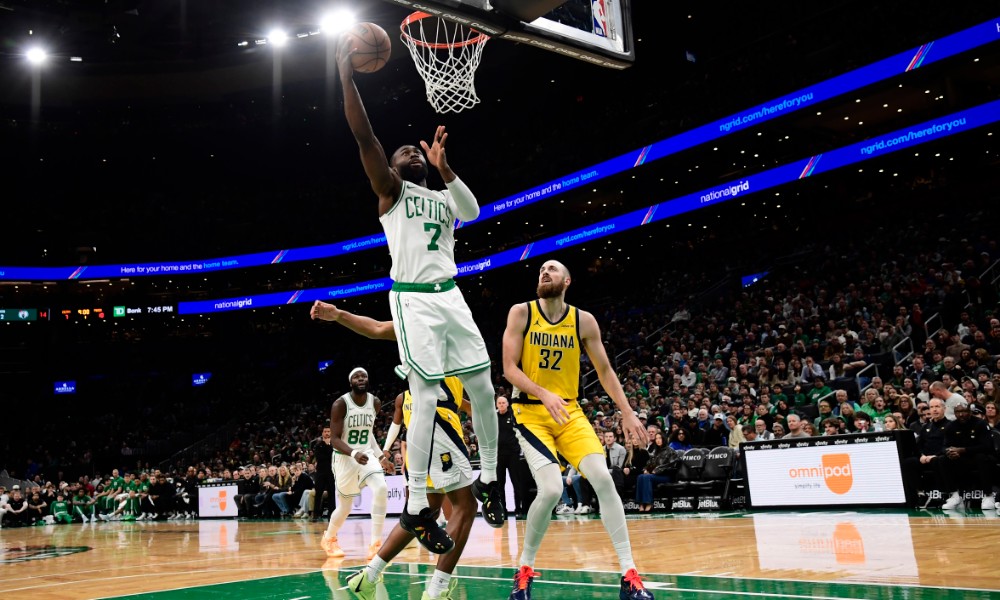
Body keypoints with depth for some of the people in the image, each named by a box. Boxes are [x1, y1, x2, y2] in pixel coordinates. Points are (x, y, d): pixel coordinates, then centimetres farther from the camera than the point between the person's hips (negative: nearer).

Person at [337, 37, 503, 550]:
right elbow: (363, 137, -7)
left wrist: (444, 167, -12)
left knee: (483, 387, 4)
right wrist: (347, 75, -10)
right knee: (426, 399, -10)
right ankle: (416, 507, -2)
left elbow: (473, 211, -3)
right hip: (413, 300, -6)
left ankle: (488, 479, 21)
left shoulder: (443, 198, 20)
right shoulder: (391, 190, 7)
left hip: (450, 297, 6)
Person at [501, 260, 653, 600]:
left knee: (603, 479, -14)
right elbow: (509, 369, -10)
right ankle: (525, 569, 6)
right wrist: (544, 395, -25)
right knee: (551, 490, -19)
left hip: (570, 412, 3)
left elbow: (605, 371, 7)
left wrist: (628, 413, -2)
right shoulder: (521, 313, -5)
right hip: (531, 413, -2)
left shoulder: (584, 321, 1)